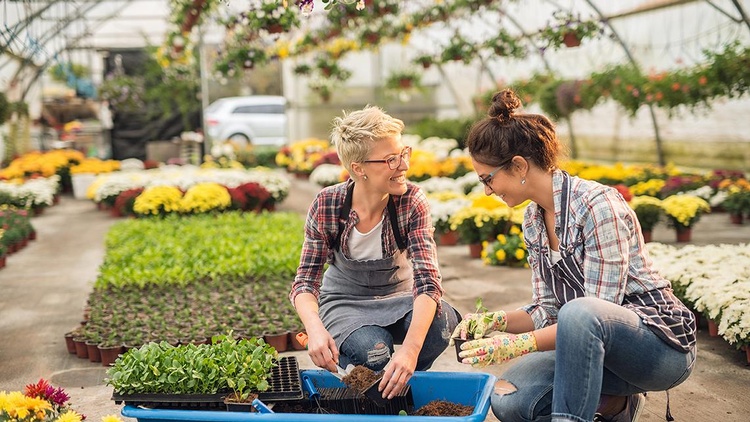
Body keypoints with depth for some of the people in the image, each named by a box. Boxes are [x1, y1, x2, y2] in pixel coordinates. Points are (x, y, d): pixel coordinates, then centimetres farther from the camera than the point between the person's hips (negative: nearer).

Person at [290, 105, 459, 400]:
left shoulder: (412, 201, -20)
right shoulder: (326, 206, -19)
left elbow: (427, 279, -30)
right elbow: (306, 280, -16)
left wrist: (410, 350, -46)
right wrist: (314, 328, -40)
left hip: (397, 298, 2)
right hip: (345, 303, -1)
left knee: (442, 322, -32)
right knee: (373, 351, -35)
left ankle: (400, 384, -2)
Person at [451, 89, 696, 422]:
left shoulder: (598, 205, -20)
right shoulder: (532, 219, 5)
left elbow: (596, 312, -24)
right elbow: (546, 310, 7)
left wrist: (517, 344, -29)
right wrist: (494, 321, -11)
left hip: (661, 343, -8)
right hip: (593, 344, 8)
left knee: (578, 314, -39)